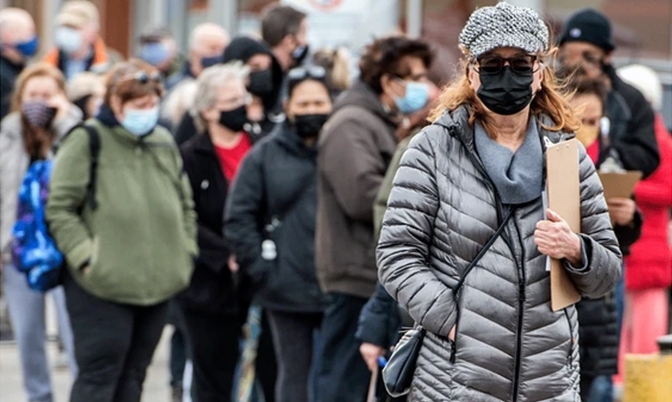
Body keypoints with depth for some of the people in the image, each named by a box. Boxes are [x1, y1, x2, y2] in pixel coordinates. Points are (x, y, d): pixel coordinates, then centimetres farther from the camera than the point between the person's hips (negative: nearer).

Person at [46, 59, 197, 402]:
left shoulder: (164, 143, 11)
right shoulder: (87, 142, -7)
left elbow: (185, 206, 21)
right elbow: (60, 209, -8)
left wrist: (184, 254, 9)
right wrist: (86, 256, -16)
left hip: (158, 284, 6)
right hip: (102, 287, -6)